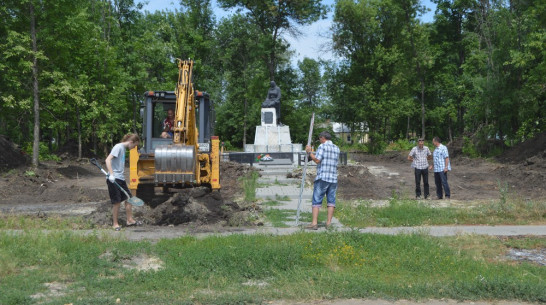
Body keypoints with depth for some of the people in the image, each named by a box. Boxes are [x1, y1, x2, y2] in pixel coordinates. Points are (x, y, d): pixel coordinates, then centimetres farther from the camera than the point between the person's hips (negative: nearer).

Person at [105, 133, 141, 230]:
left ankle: (130, 220, 23)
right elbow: (108, 160, -22)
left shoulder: (123, 148, 13)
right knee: (117, 202, -2)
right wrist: (111, 174, -27)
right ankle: (115, 224, 11)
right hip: (114, 179, -9)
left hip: (121, 179, 9)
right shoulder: (118, 147, -13)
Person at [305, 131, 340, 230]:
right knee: (331, 200, 9)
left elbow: (317, 160, -14)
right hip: (333, 178, 6)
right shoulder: (337, 149, 15)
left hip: (322, 178, -5)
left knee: (316, 200, -2)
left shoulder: (322, 146, -5)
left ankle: (314, 223, -6)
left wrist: (309, 152, 0)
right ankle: (329, 222, 8)